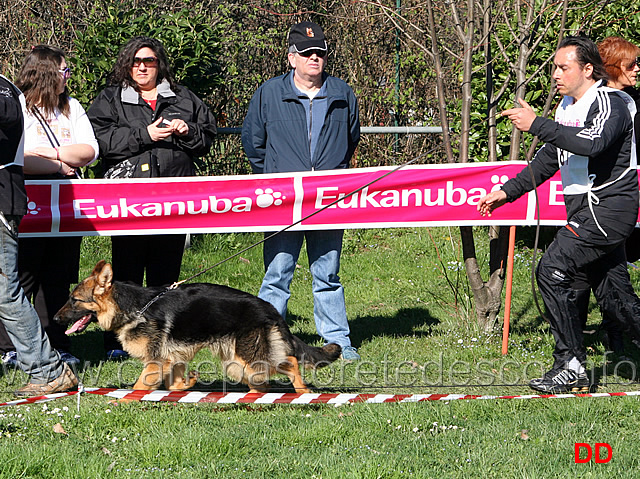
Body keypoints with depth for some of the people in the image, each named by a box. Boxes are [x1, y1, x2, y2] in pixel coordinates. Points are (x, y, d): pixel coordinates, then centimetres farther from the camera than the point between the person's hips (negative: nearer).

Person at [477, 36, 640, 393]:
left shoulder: (611, 103, -13)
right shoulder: (568, 107, 16)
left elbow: (591, 143, -33)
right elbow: (549, 160, 25)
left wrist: (536, 125, -30)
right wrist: (507, 192, 21)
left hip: (607, 208, -9)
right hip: (587, 210, 9)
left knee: (553, 271, -16)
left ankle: (572, 366, -11)